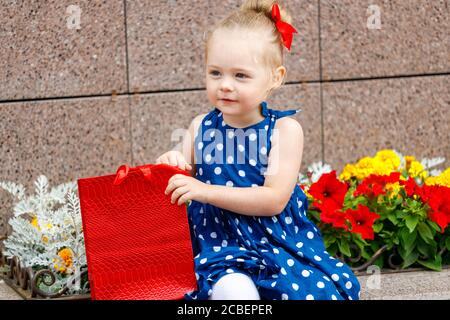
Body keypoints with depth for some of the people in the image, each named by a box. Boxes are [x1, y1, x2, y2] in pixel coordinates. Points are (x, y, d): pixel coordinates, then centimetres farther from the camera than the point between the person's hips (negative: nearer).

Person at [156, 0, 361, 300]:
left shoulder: (285, 129, -4)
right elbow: (182, 191, 12)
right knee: (234, 290, -33)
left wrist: (205, 190, -20)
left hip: (279, 243, 0)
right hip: (219, 245, 0)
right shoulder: (201, 127, 6)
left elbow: (274, 200, -14)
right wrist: (173, 166, -11)